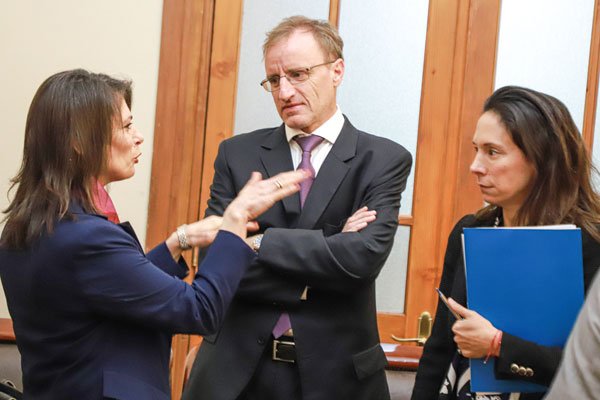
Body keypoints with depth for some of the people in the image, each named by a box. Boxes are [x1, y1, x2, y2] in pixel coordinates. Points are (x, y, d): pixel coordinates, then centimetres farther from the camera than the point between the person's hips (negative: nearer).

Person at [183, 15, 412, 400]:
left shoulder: (384, 160, -3)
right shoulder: (238, 153, 2)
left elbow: (364, 257, -17)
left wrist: (255, 241, -15)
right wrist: (327, 247, -13)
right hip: (237, 367, 1)